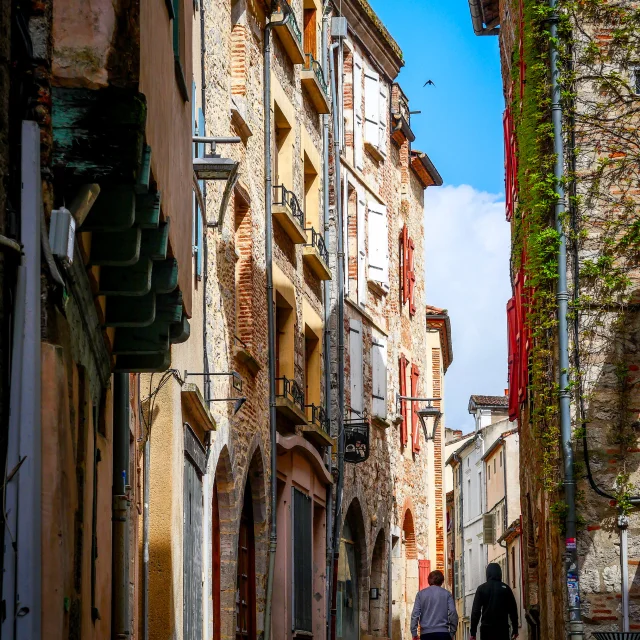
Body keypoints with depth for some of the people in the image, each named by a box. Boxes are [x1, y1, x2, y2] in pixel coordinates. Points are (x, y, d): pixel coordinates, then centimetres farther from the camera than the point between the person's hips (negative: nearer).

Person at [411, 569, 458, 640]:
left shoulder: (421, 594, 8)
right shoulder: (447, 594, 5)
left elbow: (415, 614, 1)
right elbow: (453, 613, -2)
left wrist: (414, 633, 3)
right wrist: (452, 633, 7)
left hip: (426, 633, 1)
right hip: (443, 633, -1)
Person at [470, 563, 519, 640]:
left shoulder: (482, 588, 1)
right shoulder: (505, 588, 3)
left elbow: (476, 610, -3)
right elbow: (513, 610, 4)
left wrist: (473, 632, -2)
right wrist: (515, 629, 11)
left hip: (486, 628, 0)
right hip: (502, 628, 0)